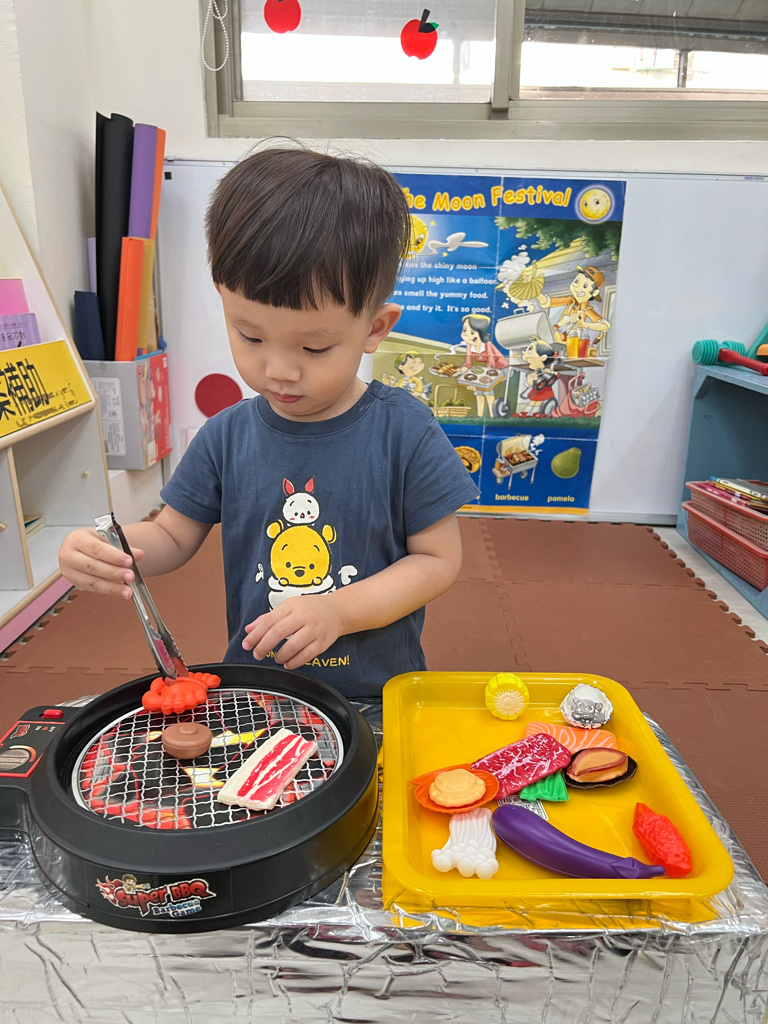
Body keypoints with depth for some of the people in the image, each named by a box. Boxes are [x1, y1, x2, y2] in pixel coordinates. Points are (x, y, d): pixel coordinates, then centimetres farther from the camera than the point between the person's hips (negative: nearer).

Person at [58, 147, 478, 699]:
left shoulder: (405, 432, -11)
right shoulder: (226, 437, -3)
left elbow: (438, 559, -7)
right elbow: (174, 535, 8)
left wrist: (338, 611, -19)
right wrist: (107, 549, -13)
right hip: (255, 690, 1)